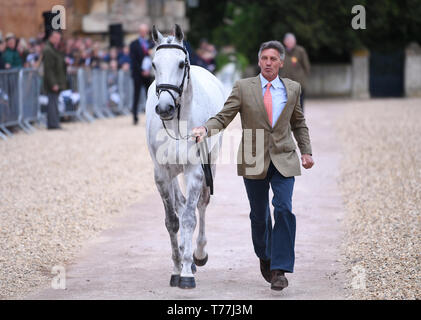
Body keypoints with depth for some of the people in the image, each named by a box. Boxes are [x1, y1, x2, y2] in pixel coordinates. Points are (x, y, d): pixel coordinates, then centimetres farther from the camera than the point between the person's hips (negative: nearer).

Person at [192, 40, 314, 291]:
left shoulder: (292, 88, 6)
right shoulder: (243, 87, -1)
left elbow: (298, 123, 18)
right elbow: (223, 117, -5)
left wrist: (306, 151, 9)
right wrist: (206, 129, -24)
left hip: (284, 160, 0)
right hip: (254, 161, 0)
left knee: (284, 209, -14)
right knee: (259, 214, 9)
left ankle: (280, 269, -12)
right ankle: (265, 257, 35)